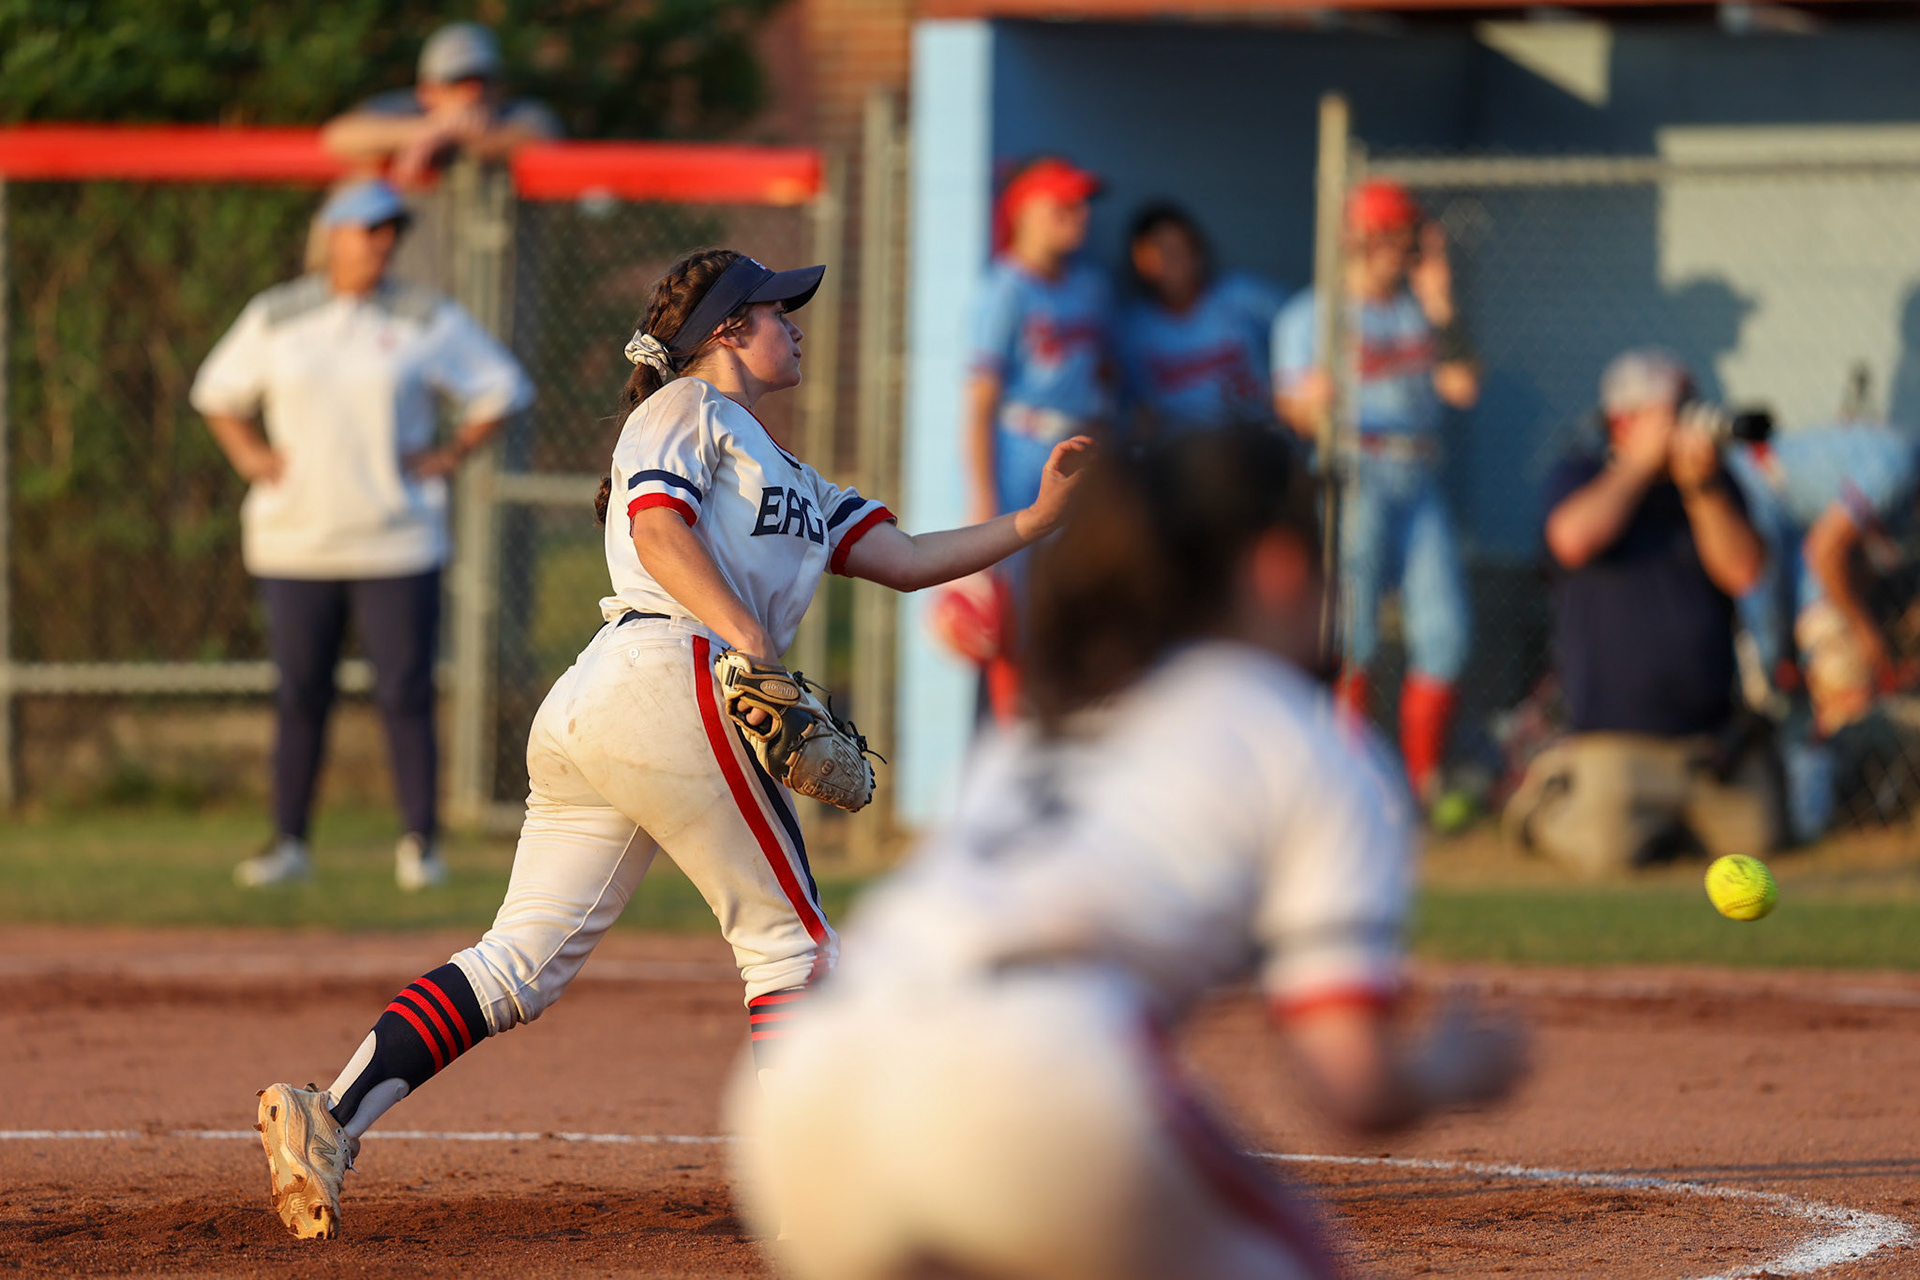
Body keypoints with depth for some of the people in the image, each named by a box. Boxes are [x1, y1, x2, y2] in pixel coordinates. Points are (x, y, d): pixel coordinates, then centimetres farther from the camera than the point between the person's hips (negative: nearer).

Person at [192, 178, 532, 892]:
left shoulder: (426, 321, 1)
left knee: (406, 694, -4)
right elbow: (218, 393, 19)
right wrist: (250, 457, 6)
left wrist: (448, 457, -1)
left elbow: (501, 390, 8)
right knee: (300, 695, 4)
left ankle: (421, 844, 4)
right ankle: (289, 844, 12)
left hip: (398, 543, -1)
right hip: (293, 539, 1)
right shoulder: (275, 318, 6)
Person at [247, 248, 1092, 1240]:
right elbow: (660, 528, -11)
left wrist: (1036, 520, 20)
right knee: (791, 941, 0)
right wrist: (754, 645, -22)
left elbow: (905, 561, 28)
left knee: (523, 966, 1)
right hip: (671, 682, -9)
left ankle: (330, 1120, -13)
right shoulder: (687, 408, 7)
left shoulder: (787, 478, 34)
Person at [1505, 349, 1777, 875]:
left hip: (1709, 727, 4)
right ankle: (1549, 790, 15)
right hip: (1616, 730, -4)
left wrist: (1701, 487, -13)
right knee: (1608, 850, -19)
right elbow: (1574, 539, -21)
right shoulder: (1579, 476, 2)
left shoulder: (1714, 485, 11)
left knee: (1751, 839, -2)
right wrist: (1642, 464, -13)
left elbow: (1743, 572, -4)